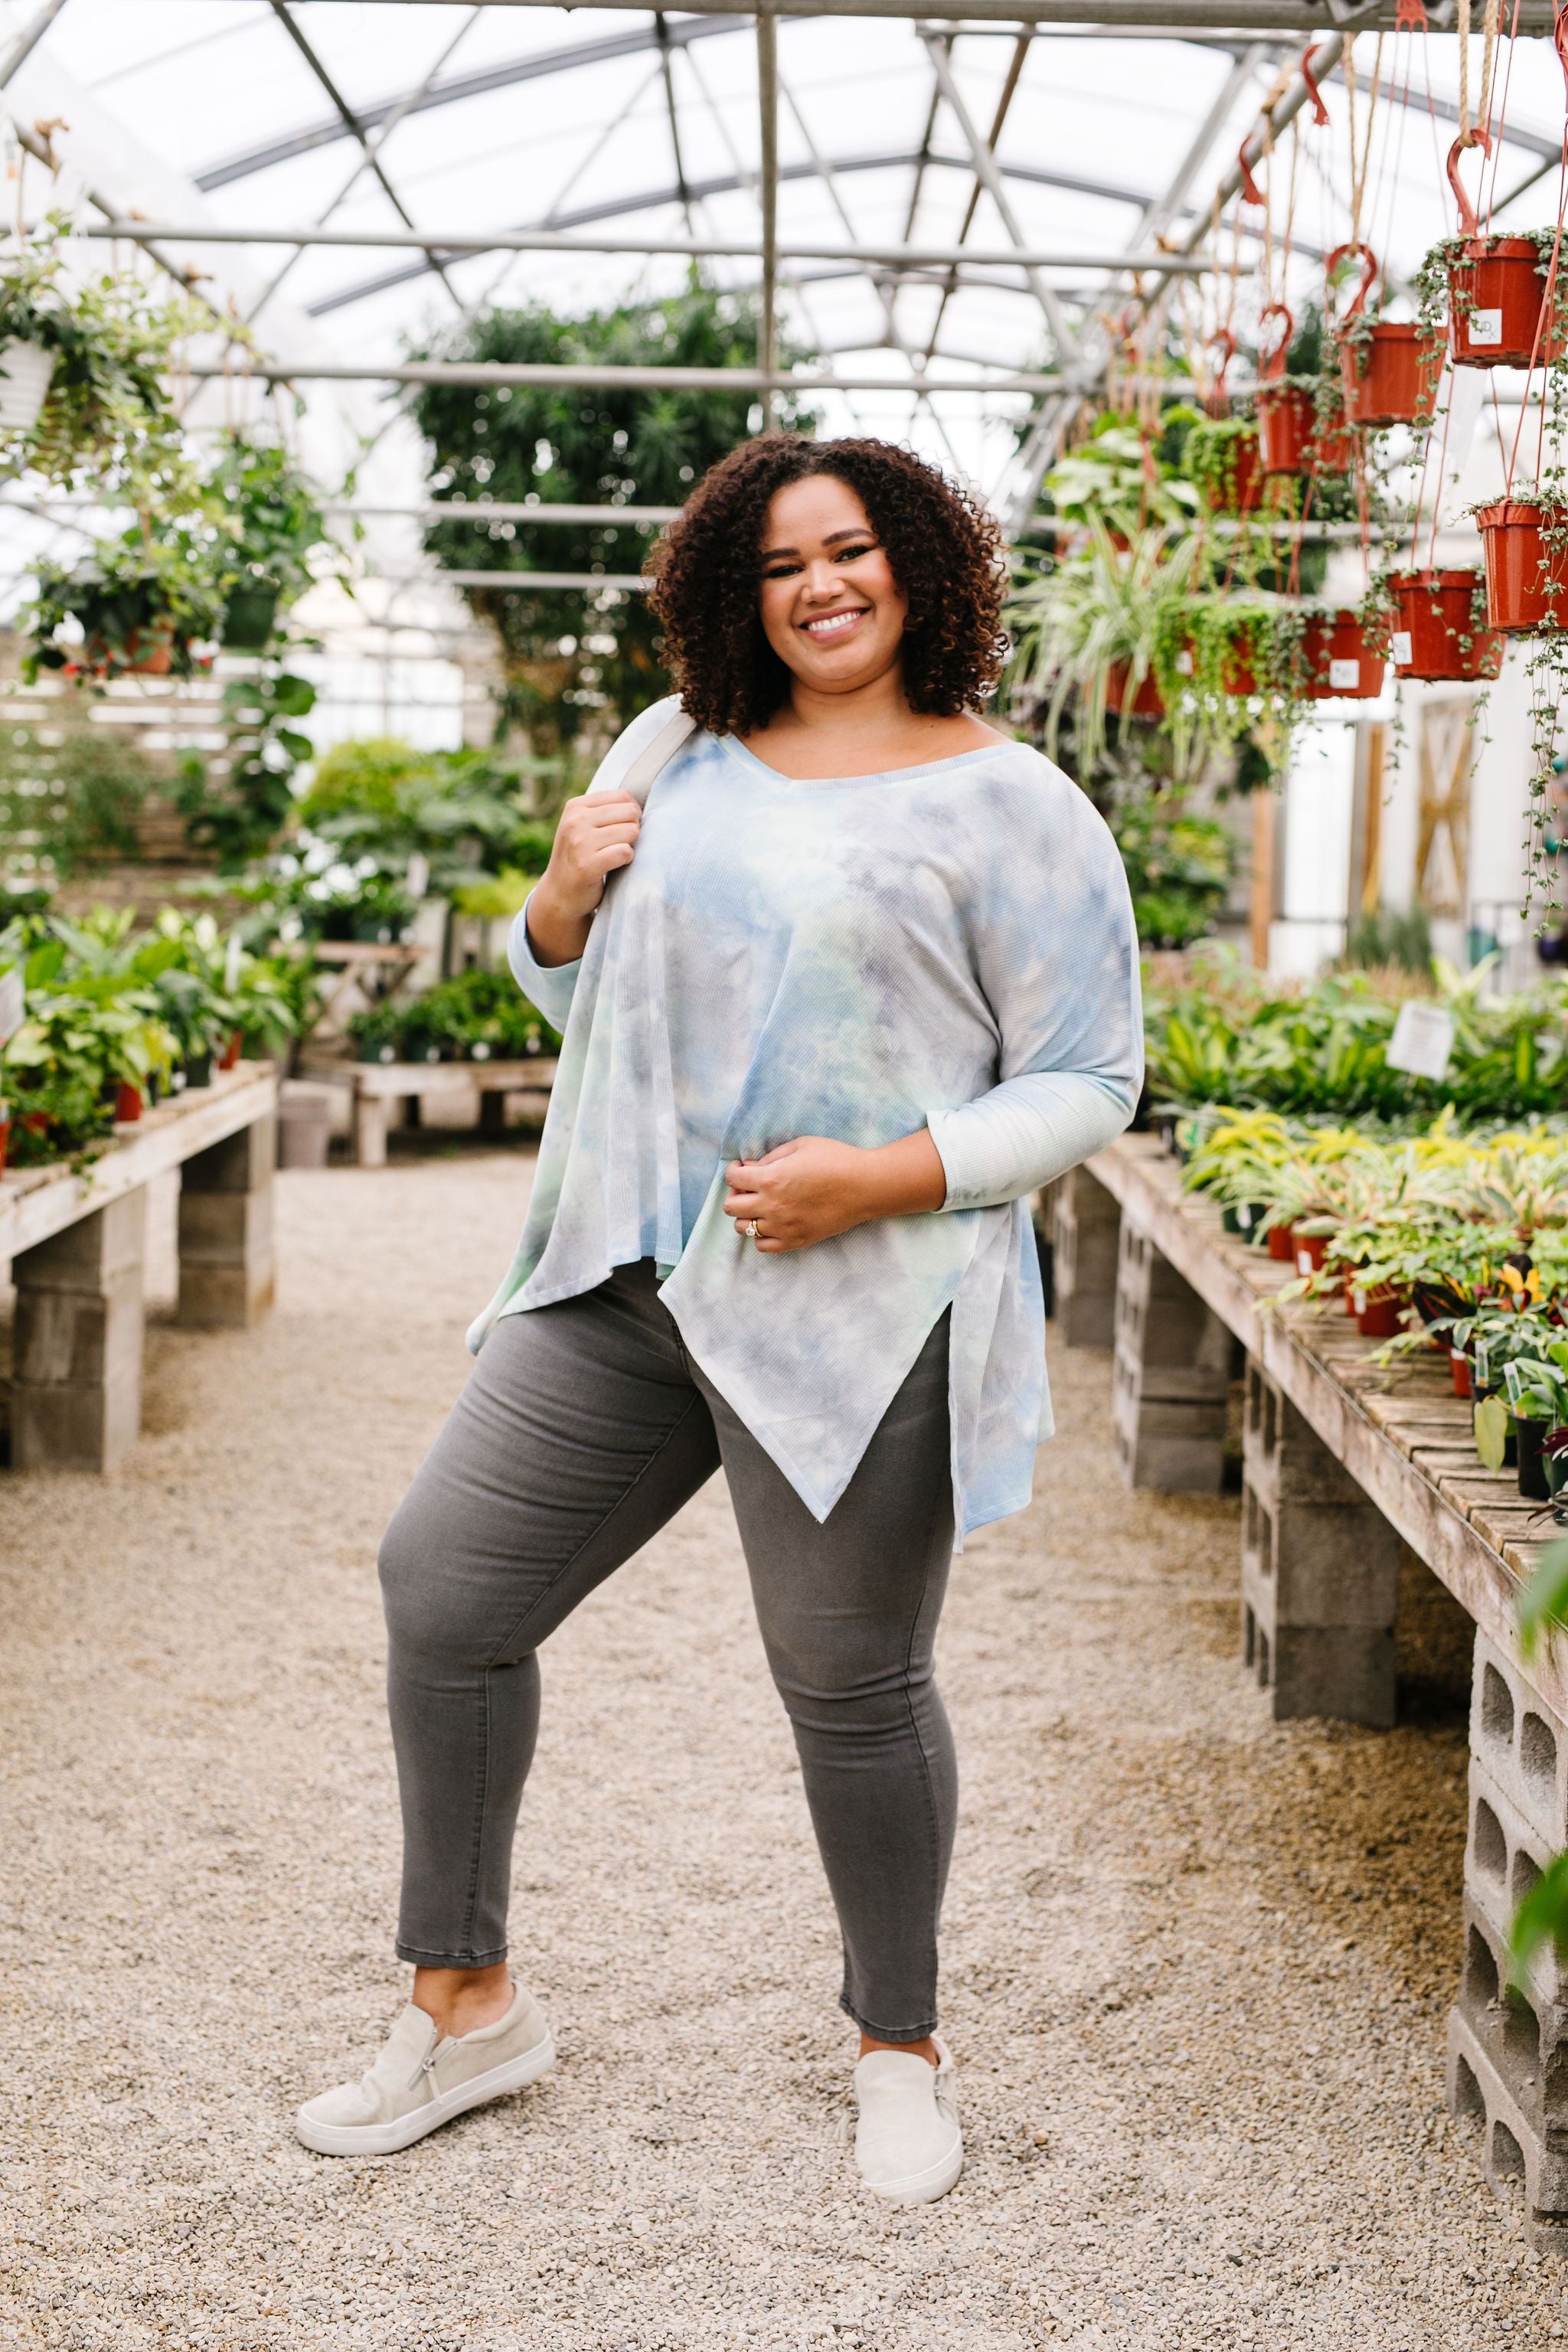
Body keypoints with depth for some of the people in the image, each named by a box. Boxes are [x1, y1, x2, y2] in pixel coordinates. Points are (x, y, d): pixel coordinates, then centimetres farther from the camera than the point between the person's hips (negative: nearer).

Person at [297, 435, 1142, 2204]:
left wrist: (882, 1179, -17)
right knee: (442, 1589, 5)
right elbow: (578, 993, 22)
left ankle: (899, 2050, 29)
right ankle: (464, 2005, 24)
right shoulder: (675, 751, 12)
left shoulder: (1010, 808, -4)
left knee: (850, 1685, 4)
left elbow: (1088, 1084, -5)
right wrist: (561, 901, -1)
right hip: (628, 1280, 6)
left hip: (856, 1311, -5)